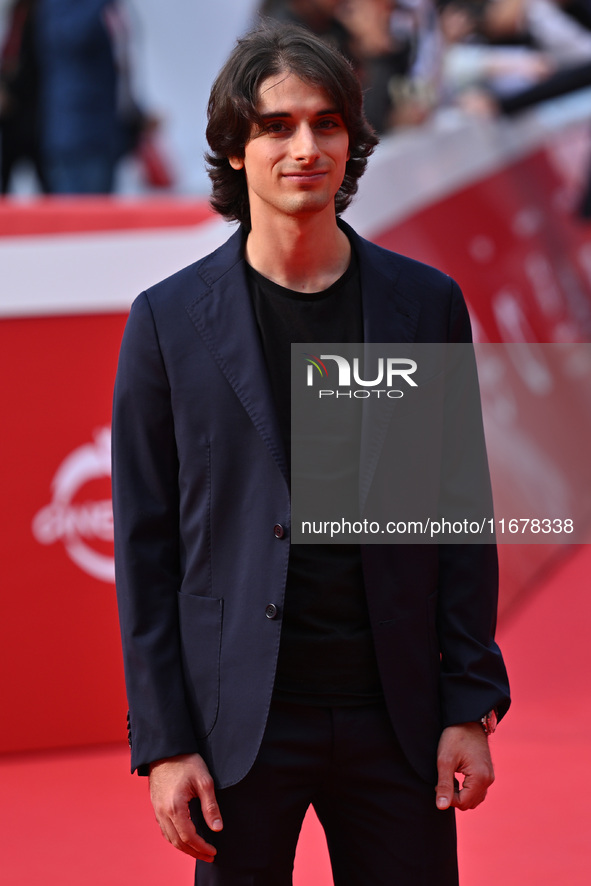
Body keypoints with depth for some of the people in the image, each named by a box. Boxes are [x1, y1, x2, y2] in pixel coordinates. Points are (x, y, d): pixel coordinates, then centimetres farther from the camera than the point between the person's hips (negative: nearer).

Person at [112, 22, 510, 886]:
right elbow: (144, 545, 1)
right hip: (240, 719, -1)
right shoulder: (169, 320, 1)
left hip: (393, 717, 1)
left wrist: (469, 708, 0)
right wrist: (163, 742, -5)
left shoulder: (427, 304, 5)